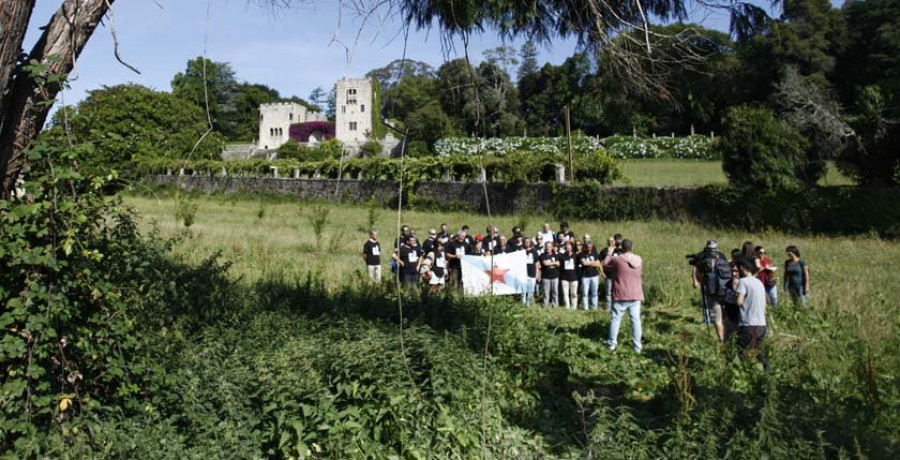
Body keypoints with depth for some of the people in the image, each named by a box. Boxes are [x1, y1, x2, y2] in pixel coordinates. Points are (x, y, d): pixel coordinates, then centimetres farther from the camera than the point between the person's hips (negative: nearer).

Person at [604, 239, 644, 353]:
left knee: (616, 319, 6)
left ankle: (611, 344, 8)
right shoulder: (639, 260, 2)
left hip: (620, 295, -3)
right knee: (636, 320, 6)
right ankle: (637, 346, 7)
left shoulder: (617, 259, -11)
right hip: (635, 295, 3)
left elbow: (605, 263, 7)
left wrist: (609, 254, 23)